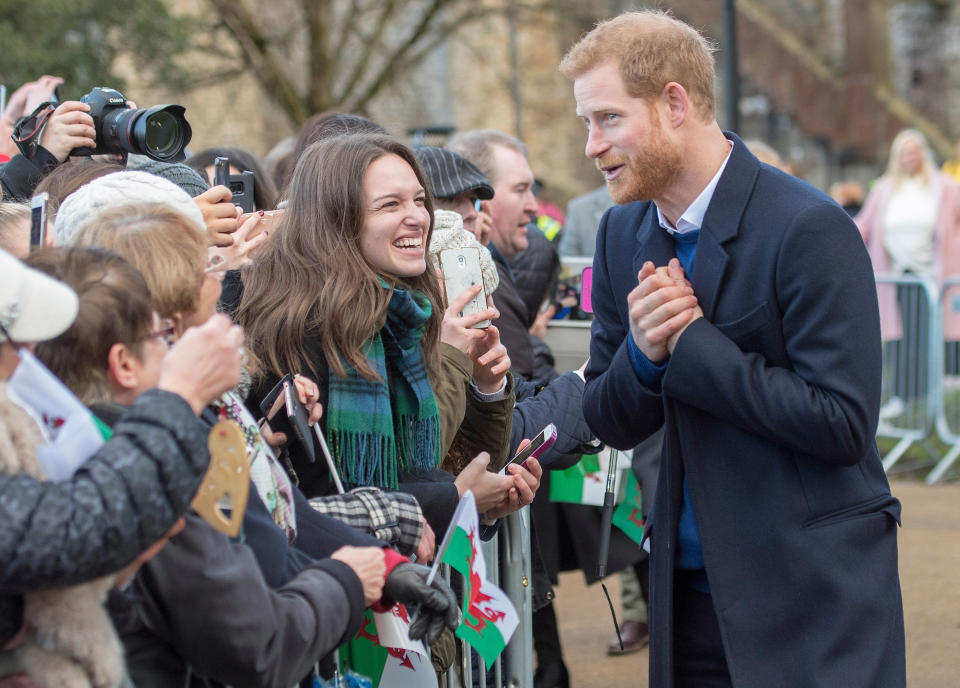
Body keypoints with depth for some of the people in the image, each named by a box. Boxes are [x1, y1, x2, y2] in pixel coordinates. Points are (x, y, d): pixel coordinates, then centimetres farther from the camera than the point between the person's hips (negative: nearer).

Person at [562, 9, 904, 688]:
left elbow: (844, 423, -21)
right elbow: (612, 423, 10)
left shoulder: (809, 230, -16)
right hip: (691, 591, 6)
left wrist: (690, 341, -18)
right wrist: (642, 352, -13)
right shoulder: (623, 233, 7)